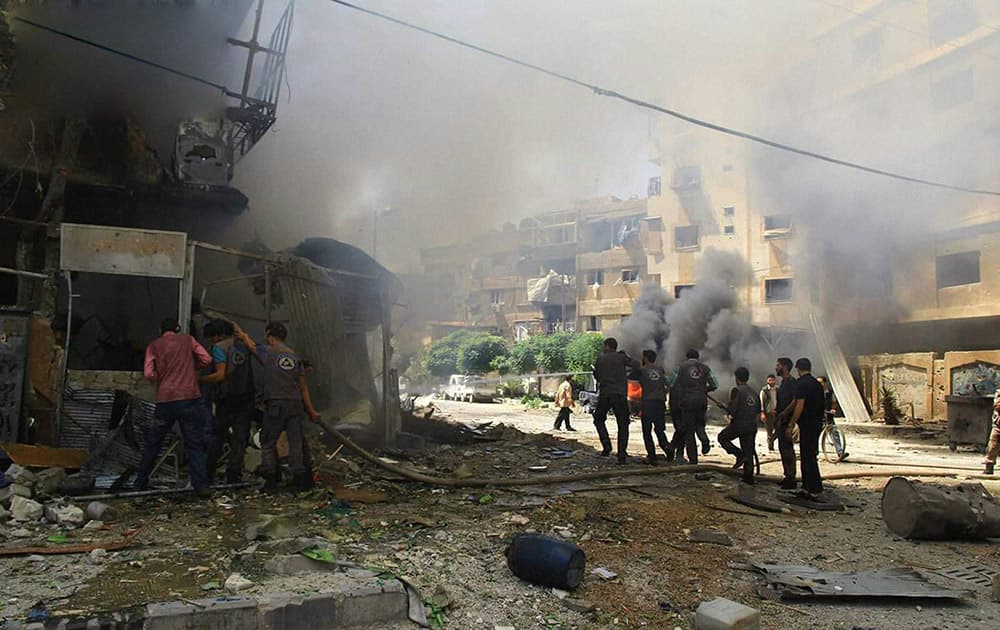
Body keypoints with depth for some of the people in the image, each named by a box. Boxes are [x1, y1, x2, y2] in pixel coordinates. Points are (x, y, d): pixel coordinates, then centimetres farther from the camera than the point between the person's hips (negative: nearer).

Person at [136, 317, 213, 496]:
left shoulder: (154, 346, 7)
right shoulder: (188, 340, 7)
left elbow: (148, 373, -4)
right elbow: (206, 359, 0)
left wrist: (160, 380, 15)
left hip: (164, 399, 1)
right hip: (189, 398, -1)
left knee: (153, 442, 16)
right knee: (194, 443, 0)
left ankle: (141, 481, 25)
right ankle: (201, 485, -6)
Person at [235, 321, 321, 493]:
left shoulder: (267, 351, 1)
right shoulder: (294, 356, 14)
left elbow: (250, 344, 23)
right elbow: (303, 387, 13)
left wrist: (242, 334, 44)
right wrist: (310, 410, 16)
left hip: (276, 404, -4)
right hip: (295, 403, 4)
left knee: (268, 442, 9)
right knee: (296, 441, 6)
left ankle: (270, 480, 6)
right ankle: (301, 478, 5)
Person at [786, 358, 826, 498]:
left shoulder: (801, 383, -14)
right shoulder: (817, 383, 13)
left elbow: (800, 405, -20)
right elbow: (821, 404, 17)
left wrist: (791, 424, -14)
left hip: (807, 423, -9)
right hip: (817, 422, 9)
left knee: (808, 456, -4)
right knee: (809, 455, 15)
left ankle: (815, 489, -2)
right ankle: (808, 486, 21)